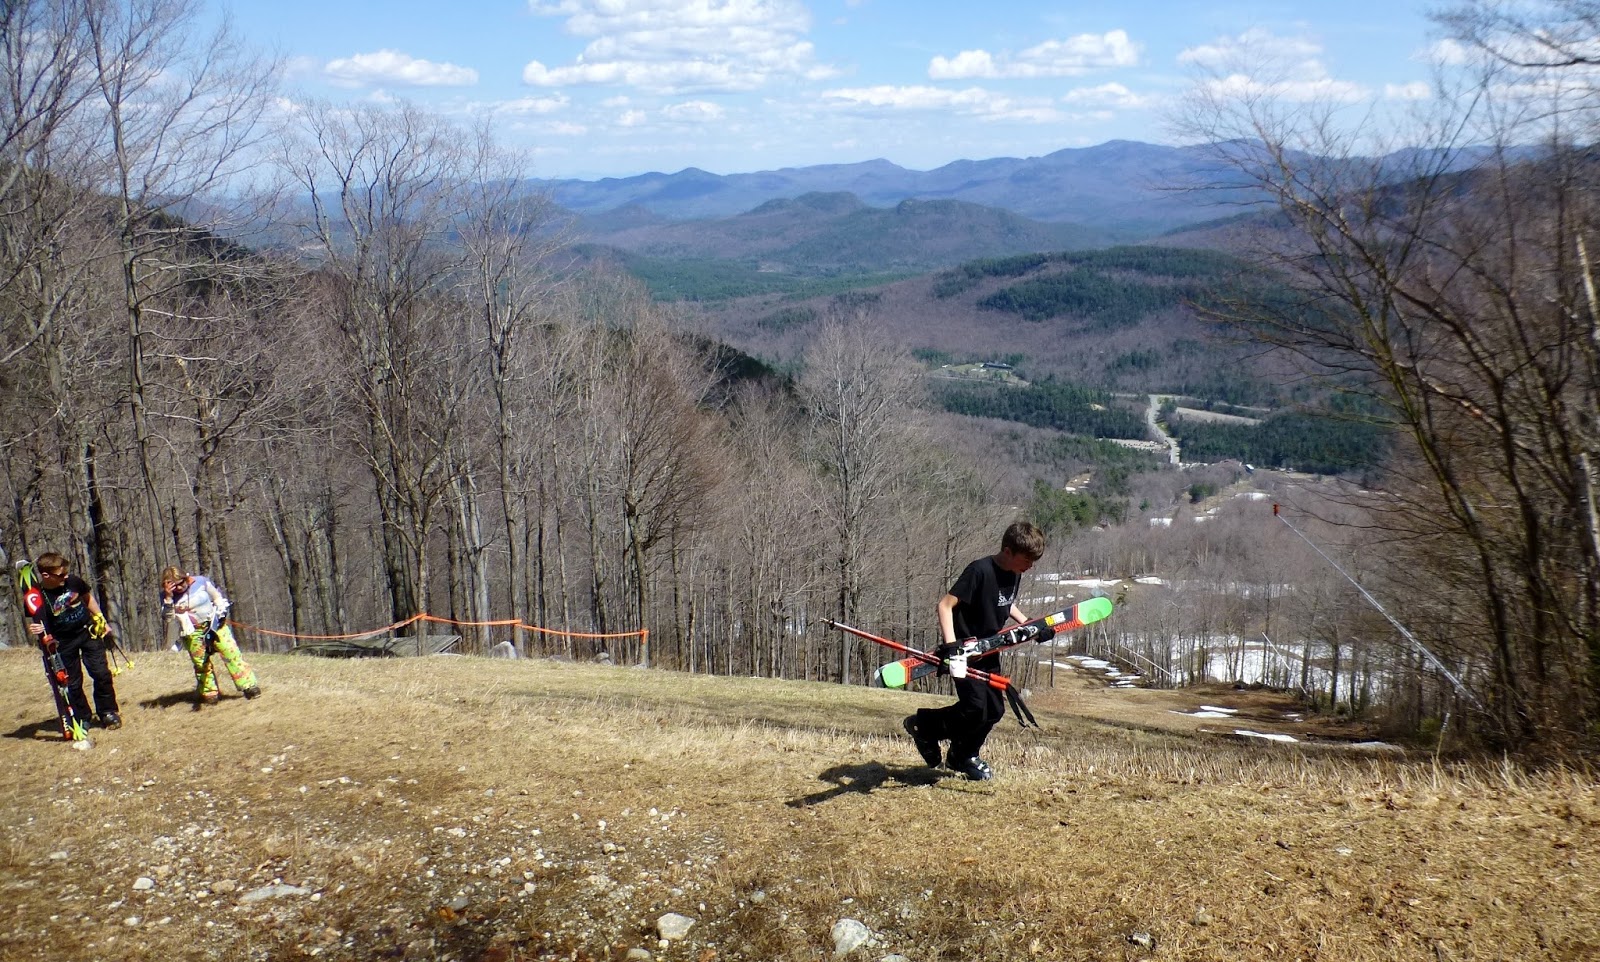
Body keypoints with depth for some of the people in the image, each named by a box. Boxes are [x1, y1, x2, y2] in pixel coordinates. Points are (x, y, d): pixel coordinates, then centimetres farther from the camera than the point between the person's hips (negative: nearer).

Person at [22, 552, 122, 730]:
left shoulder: (73, 581, -14)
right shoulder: (36, 597, -23)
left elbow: (88, 598, 7)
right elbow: (36, 622, -15)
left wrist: (101, 621, 14)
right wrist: (35, 630, -40)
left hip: (88, 631, 2)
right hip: (63, 643, -2)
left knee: (102, 674, 2)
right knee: (72, 682, 5)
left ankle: (108, 712, 18)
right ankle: (82, 719, 21)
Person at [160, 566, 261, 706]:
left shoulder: (200, 582, -10)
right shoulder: (167, 596, -7)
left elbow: (217, 597, 6)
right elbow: (169, 616, -18)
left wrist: (221, 612, -4)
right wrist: (168, 598, -29)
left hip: (214, 625, -1)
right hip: (192, 633, 1)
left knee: (231, 653, -8)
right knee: (201, 663, 5)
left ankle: (248, 685, -7)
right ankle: (208, 693, 18)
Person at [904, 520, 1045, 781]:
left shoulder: (1015, 575, 2)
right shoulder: (980, 571, -24)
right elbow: (945, 605, -27)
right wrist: (951, 646, -36)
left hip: (989, 652, 8)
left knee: (995, 710, 8)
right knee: (975, 708, -17)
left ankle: (963, 756, 29)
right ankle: (923, 724, 7)